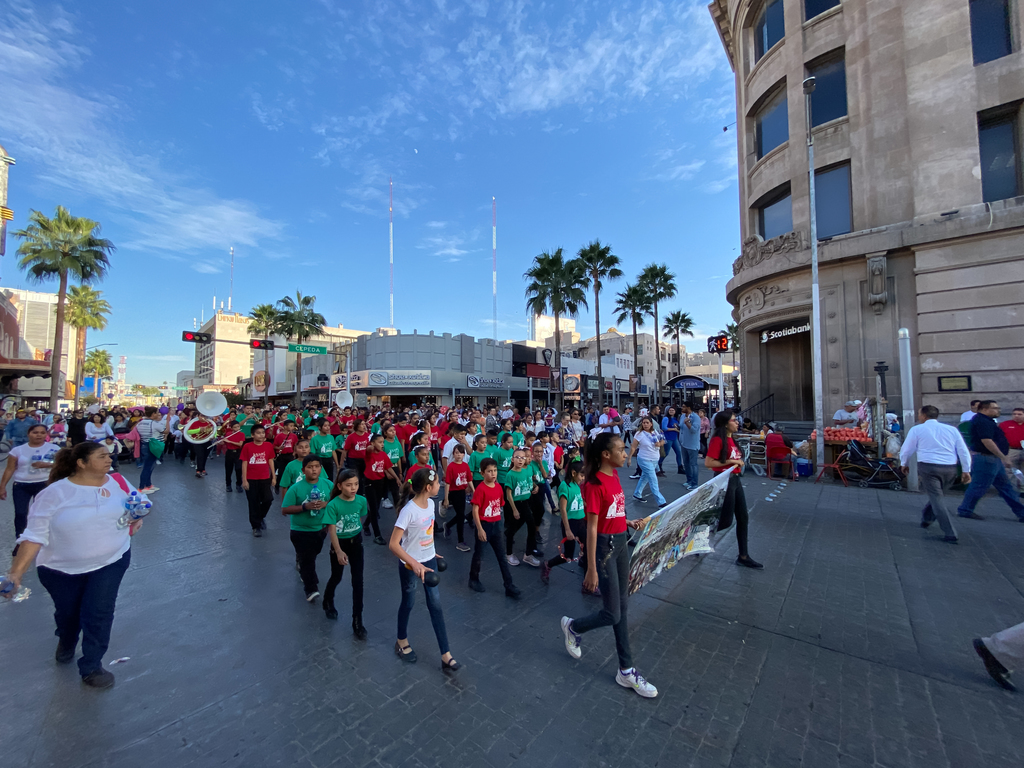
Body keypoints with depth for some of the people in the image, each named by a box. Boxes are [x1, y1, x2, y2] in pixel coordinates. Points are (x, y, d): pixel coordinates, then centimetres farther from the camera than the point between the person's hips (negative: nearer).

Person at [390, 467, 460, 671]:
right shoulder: (409, 510, -29)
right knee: (409, 603, 17)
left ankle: (446, 655, 18)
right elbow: (393, 545, -28)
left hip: (429, 560, 6)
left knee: (435, 604, 9)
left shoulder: (430, 503, -7)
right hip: (410, 565, -6)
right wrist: (414, 564, -36)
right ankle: (402, 641, 45)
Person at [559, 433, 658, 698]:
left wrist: (630, 523, 0)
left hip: (621, 542, 8)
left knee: (622, 606, 17)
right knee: (612, 614, 2)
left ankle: (626, 671, 32)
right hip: (604, 546, -8)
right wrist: (592, 570, -17)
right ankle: (573, 627, 31)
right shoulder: (594, 484, -22)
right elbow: (592, 528, -20)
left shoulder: (614, 475, 4)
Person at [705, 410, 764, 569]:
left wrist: (738, 462, 7)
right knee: (726, 520, -3)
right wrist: (731, 462, -19)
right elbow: (708, 463, -21)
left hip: (735, 479, 9)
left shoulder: (731, 439, 10)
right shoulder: (718, 440, -17)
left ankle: (743, 556, 23)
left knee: (743, 518, 12)